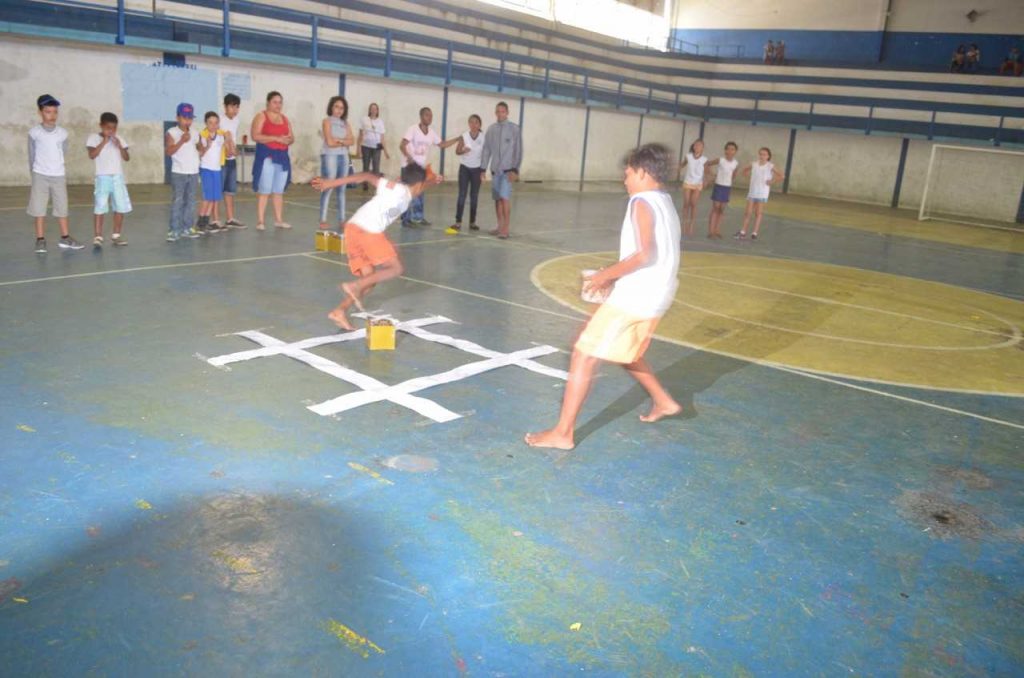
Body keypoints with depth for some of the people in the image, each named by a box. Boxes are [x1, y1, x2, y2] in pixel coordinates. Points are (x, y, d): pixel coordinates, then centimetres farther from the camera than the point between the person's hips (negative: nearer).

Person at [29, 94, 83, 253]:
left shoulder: (62, 133, 2)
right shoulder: (34, 132, -4)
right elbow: (31, 155, 4)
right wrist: (33, 173, 8)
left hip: (59, 176, 2)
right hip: (40, 176, -2)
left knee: (62, 208, 8)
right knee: (39, 209, 1)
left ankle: (65, 238, 18)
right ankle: (40, 240, 8)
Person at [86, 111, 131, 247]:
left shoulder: (118, 139, 11)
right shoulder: (94, 137, 0)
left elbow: (126, 158, 5)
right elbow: (92, 155, -13)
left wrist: (120, 146, -10)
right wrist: (103, 142, -16)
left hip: (118, 177, 4)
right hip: (103, 177, -4)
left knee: (121, 208, 5)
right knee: (100, 208, -7)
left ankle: (116, 235, 16)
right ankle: (98, 237, -5)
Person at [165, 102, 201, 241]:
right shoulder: (171, 133, -5)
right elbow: (168, 152, -16)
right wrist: (181, 141, -22)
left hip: (193, 172, 5)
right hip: (179, 173, -5)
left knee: (190, 201, 9)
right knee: (177, 201, -6)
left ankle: (187, 228, 17)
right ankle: (174, 230, -3)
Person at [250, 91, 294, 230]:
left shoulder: (284, 119, 17)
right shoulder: (261, 116, -1)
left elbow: (292, 138, 17)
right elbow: (255, 136, -12)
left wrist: (288, 140, -7)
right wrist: (276, 138, -19)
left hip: (282, 157, 6)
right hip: (267, 156, -6)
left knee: (279, 191, 8)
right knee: (264, 190, -8)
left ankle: (279, 220, 14)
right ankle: (260, 221, -5)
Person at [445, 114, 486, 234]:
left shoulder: (483, 137, -4)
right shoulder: (464, 136, -6)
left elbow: (485, 153, 2)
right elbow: (457, 151, -10)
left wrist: (483, 170, -2)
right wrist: (463, 151, -31)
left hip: (477, 169, 1)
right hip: (464, 167, -1)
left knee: (474, 196, 6)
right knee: (462, 195, -6)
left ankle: (472, 222, 13)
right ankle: (458, 222, -7)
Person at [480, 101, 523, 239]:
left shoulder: (514, 129, -3)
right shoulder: (491, 129, 8)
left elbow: (518, 150, -5)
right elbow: (486, 150, 10)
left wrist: (515, 169, -12)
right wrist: (483, 168, 6)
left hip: (508, 169, -4)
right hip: (495, 169, 4)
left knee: (505, 197, -14)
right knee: (497, 198, 6)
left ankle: (506, 229, -11)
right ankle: (500, 226, 16)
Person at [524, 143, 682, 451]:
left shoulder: (642, 203, -12)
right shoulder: (666, 204, 16)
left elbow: (645, 254, -24)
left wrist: (606, 275, -15)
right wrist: (615, 276, 14)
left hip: (633, 296, -9)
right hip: (654, 296, 10)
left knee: (583, 357, -5)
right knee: (623, 352, 31)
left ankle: (562, 433, -3)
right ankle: (664, 402, 40)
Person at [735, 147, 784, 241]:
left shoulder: (770, 166, -8)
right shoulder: (754, 165, 1)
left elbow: (782, 176, -10)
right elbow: (744, 170, 19)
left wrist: (772, 181, -11)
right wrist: (748, 176, 5)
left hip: (762, 194, -3)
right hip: (752, 192, 3)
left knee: (758, 213, 3)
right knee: (747, 212, 2)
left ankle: (755, 233, 7)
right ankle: (743, 232, 8)